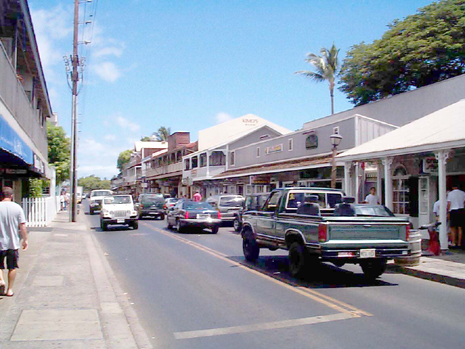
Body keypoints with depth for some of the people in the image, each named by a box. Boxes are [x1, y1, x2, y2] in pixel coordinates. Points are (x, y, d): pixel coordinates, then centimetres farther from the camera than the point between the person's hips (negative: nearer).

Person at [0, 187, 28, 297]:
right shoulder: (17, 207, -5)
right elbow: (22, 226, -5)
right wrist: (25, 240, 6)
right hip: (13, 243, 1)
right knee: (12, 267, 11)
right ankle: (9, 289, 16)